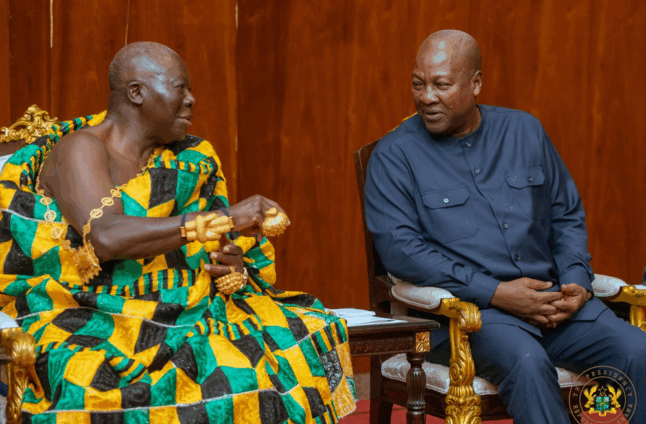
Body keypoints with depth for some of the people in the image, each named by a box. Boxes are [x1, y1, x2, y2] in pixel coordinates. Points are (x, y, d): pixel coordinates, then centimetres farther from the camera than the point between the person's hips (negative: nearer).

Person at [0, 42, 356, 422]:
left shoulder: (186, 159, 16)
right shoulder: (79, 149, -7)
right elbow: (106, 237, -26)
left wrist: (233, 266, -8)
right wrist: (225, 218, -26)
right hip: (92, 318, -6)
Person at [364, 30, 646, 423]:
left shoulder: (524, 131, 15)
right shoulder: (395, 155, 1)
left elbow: (567, 215, 20)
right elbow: (399, 247, -10)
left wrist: (576, 282, 0)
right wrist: (497, 293, -16)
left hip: (551, 300, 4)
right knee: (526, 361, -36)